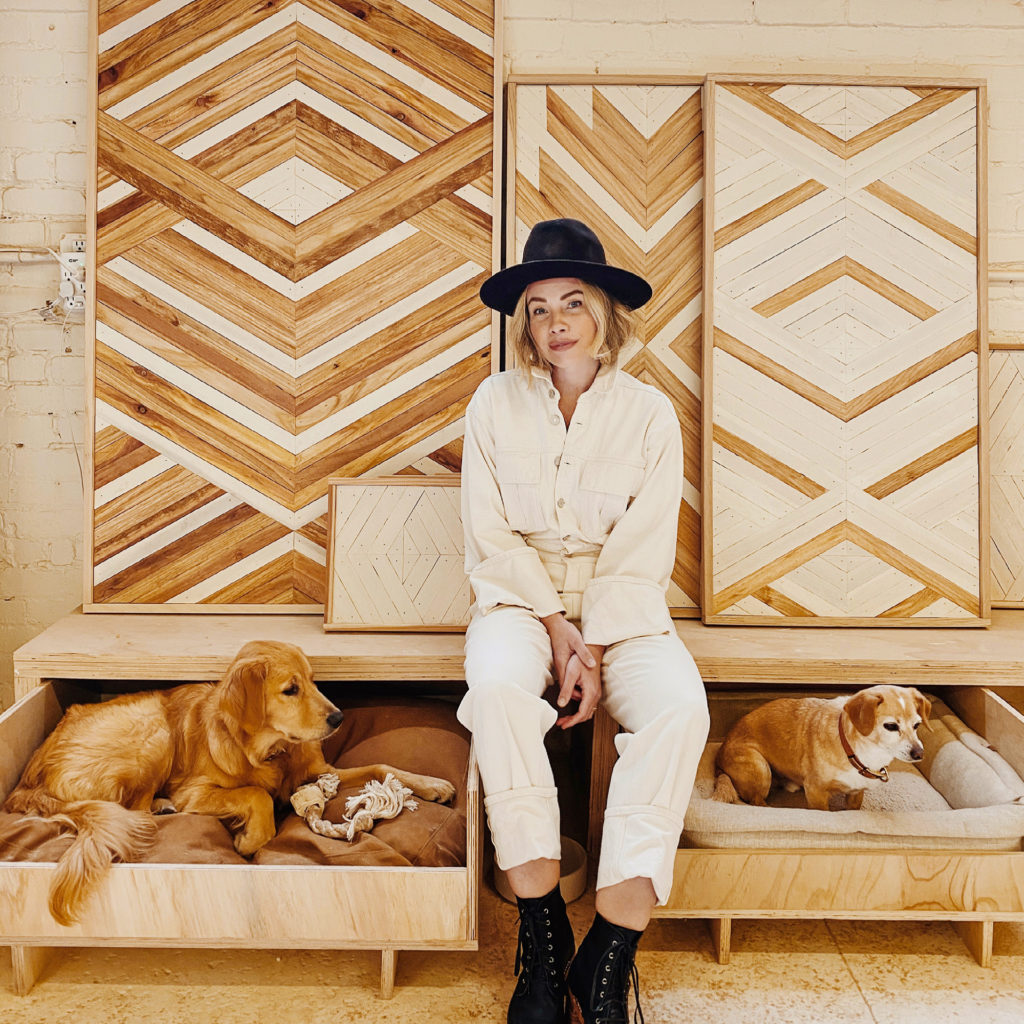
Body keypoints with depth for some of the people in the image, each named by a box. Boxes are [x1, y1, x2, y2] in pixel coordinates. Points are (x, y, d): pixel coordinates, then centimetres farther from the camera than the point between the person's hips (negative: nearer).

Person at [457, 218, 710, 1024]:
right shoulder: (496, 402, 2)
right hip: (521, 596, 0)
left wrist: (595, 652, -14)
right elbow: (491, 539, -1)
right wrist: (556, 627, -12)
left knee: (680, 709, -29)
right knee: (498, 690, -34)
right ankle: (542, 942, -21)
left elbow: (641, 555, -3)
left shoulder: (650, 413, 0)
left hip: (621, 606, 0)